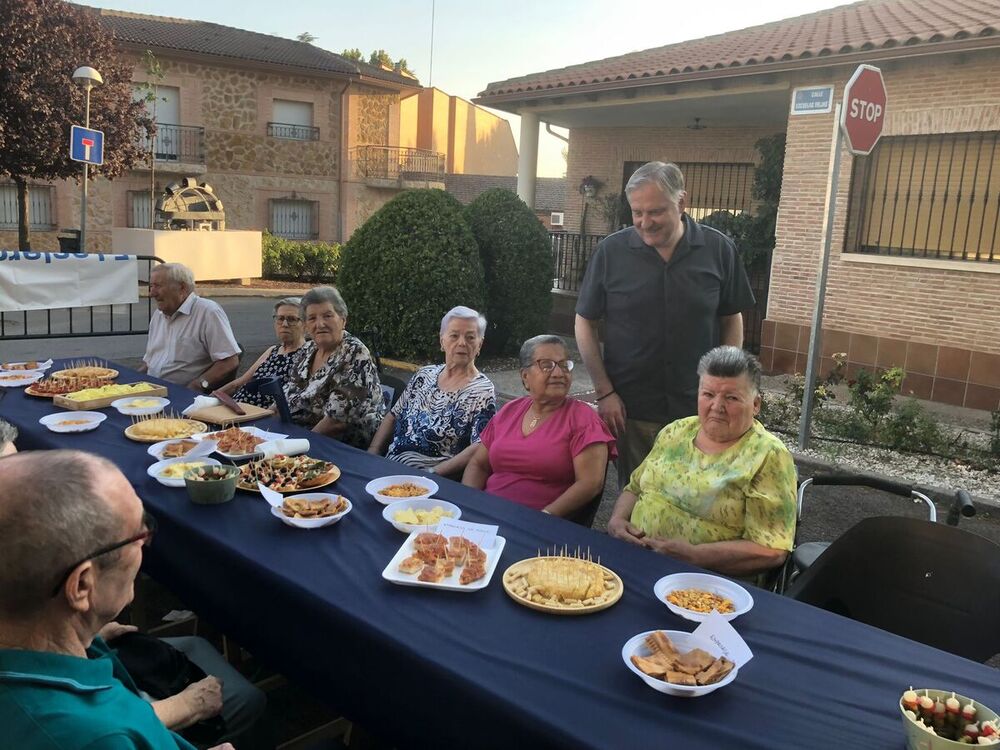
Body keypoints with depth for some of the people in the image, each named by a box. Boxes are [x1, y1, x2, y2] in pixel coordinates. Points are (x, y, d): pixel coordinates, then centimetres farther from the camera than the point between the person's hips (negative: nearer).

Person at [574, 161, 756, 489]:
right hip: (629, 409, 0)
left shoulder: (719, 249, -3)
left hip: (699, 409, 1)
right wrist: (605, 392, -4)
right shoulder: (611, 251, -5)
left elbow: (732, 320, 6)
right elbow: (585, 323, 1)